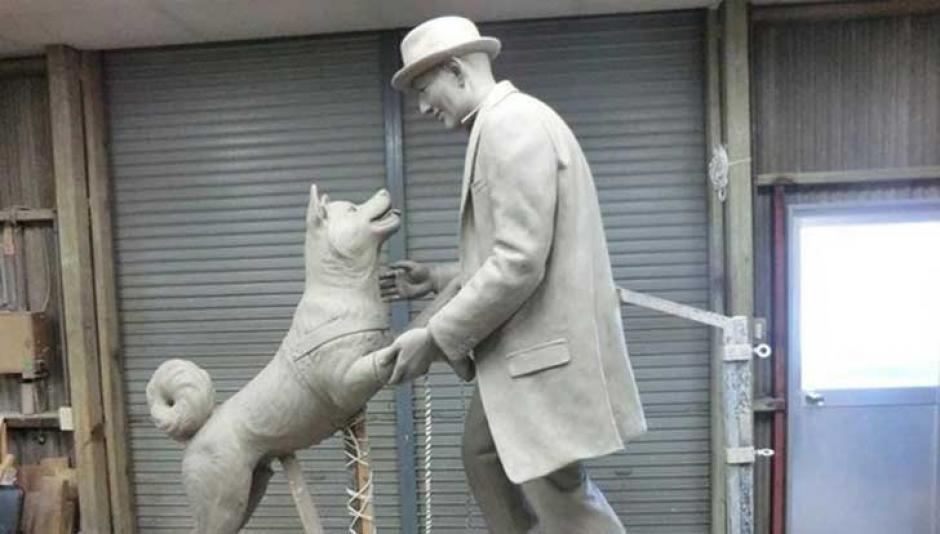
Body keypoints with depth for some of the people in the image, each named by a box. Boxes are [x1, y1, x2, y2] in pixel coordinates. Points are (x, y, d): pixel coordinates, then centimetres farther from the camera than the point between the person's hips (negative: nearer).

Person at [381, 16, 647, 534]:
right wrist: (440, 279, 15)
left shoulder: (511, 124, -17)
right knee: (484, 455, 23)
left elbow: (521, 263, -25)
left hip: (548, 350, -11)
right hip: (526, 346, 11)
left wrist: (434, 337, -17)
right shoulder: (502, 125, 15)